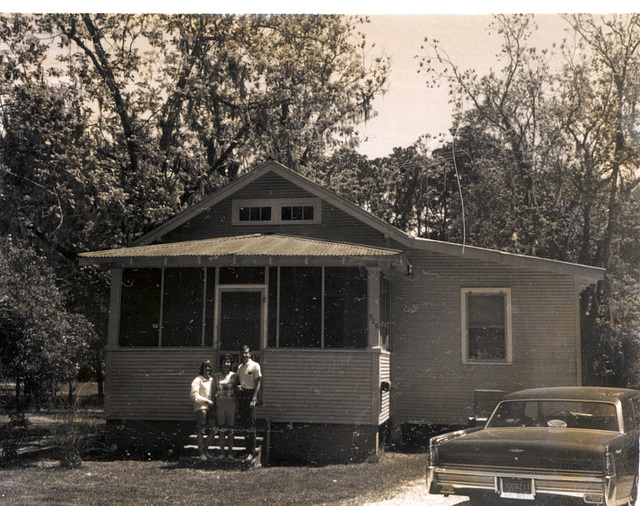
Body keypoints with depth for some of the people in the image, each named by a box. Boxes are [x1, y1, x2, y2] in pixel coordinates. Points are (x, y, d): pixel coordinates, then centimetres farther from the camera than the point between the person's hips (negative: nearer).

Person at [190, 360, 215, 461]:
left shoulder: (212, 380, 17)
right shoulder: (197, 380, -2)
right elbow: (194, 395, -9)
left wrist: (214, 402, 7)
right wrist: (206, 401, -13)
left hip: (210, 407, 6)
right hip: (200, 407, -6)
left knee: (214, 430, 2)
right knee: (201, 431, -5)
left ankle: (205, 449, 19)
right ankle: (201, 453, 5)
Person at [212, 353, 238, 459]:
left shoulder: (233, 375, 4)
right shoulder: (216, 376, 7)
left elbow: (236, 390, 5)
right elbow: (214, 390, 10)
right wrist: (213, 403, 2)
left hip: (231, 403, -1)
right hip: (219, 403, 1)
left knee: (230, 428, 3)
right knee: (221, 428, 3)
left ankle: (230, 451, 10)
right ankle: (222, 451, 9)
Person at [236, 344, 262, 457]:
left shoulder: (255, 365, -2)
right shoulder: (240, 367, 17)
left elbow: (258, 383, -7)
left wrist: (254, 399, -15)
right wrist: (237, 386, 0)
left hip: (250, 395, -6)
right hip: (241, 395, 6)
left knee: (251, 425, -8)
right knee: (243, 424, 7)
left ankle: (251, 452, -8)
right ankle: (247, 450, 14)